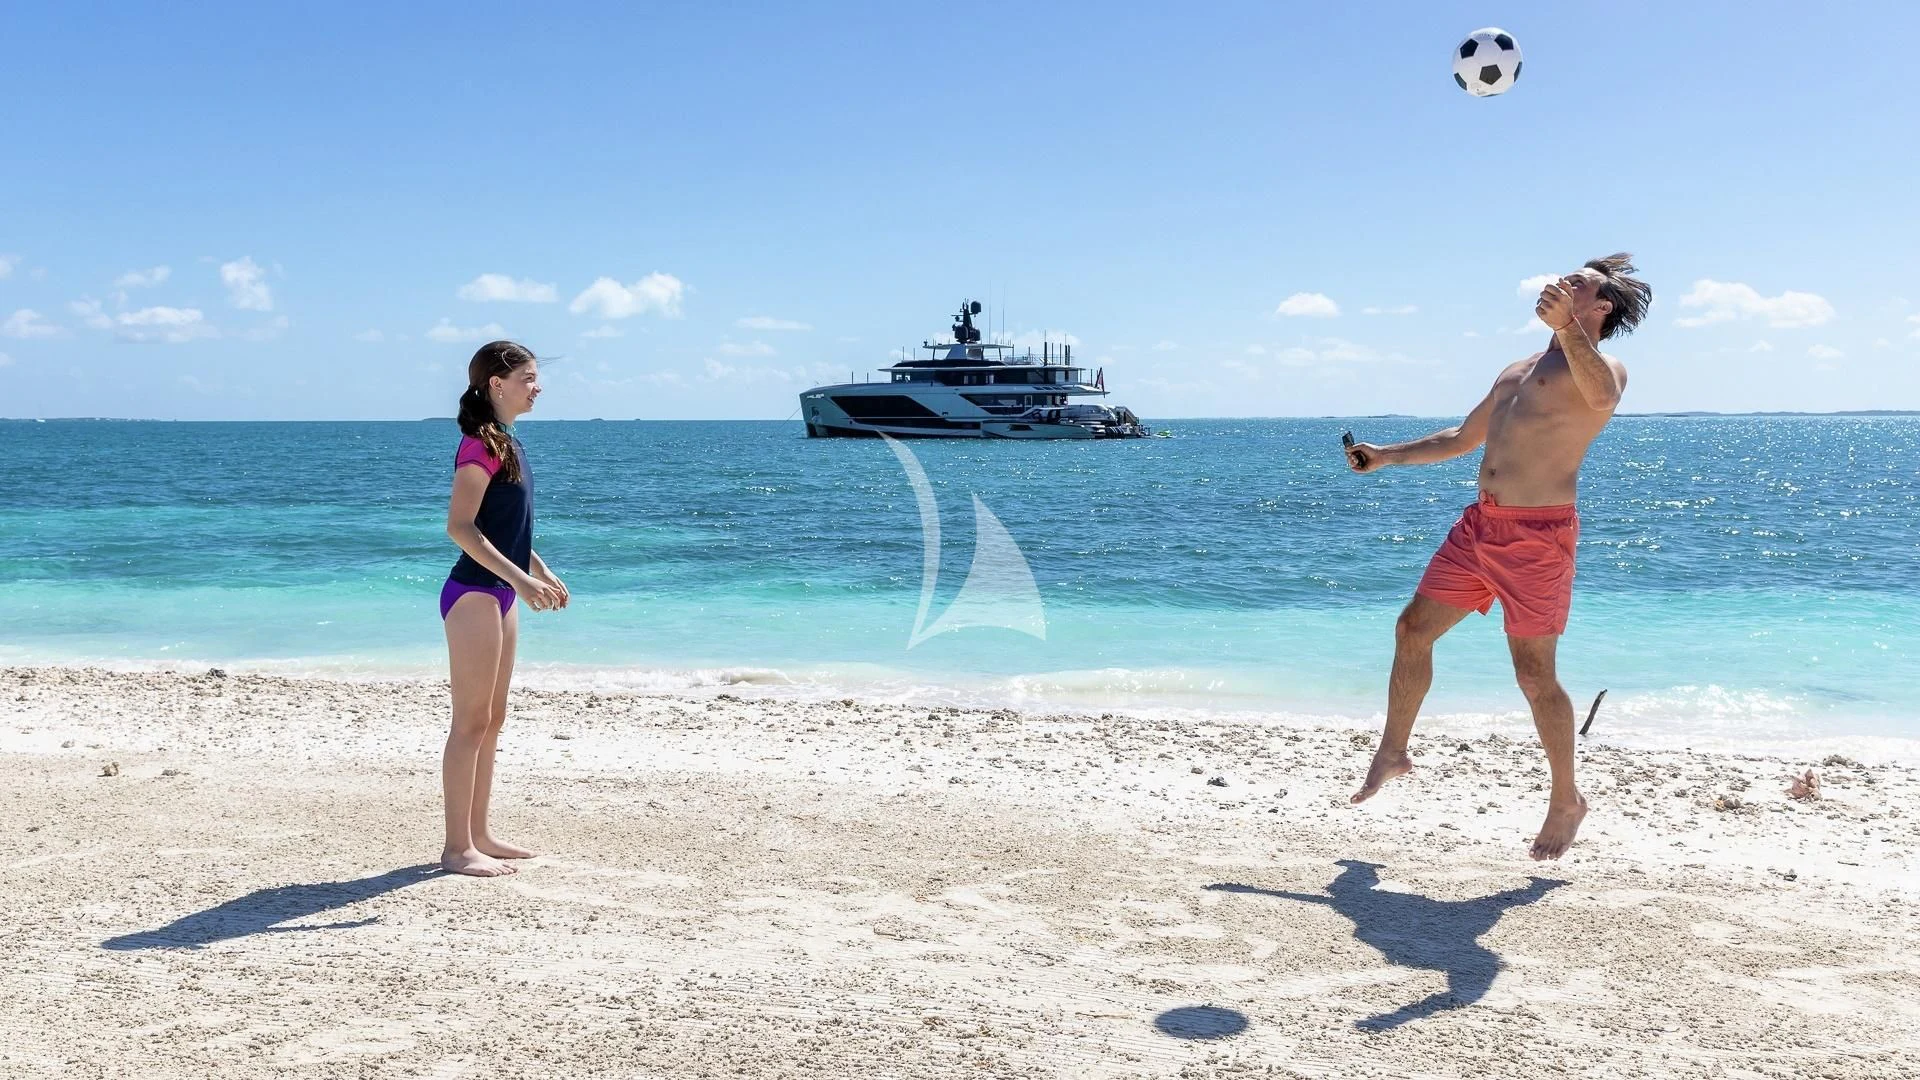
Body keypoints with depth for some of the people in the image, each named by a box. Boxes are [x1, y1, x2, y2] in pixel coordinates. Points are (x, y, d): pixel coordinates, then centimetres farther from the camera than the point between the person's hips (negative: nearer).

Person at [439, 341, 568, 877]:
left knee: (492, 718, 14)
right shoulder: (481, 444, -15)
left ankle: (479, 834, 24)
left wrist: (542, 572, 22)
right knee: (471, 721, -4)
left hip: (500, 592, 10)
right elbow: (459, 526, -23)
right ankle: (458, 847, 3)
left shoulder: (506, 442, 14)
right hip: (474, 593, -10)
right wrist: (520, 578, -27)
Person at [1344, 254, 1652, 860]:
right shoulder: (1516, 372, 21)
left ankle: (1567, 800, 15)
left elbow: (1600, 395, -32)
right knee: (1412, 629, 9)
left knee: (1535, 676, -3)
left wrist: (1566, 325, -46)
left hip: (1539, 534, -8)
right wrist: (1385, 457, 26)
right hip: (1479, 524, 8)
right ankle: (1393, 753, 26)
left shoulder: (1602, 366, -5)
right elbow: (1462, 439, 31)